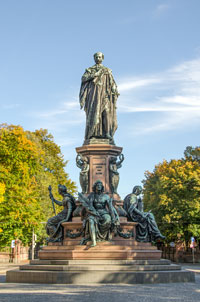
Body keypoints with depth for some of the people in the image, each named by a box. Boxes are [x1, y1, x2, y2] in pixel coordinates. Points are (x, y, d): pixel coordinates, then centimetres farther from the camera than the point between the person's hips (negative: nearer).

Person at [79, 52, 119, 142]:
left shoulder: (107, 70, 21)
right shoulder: (90, 70, 18)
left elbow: (112, 83, 12)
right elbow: (83, 78, 1)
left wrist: (114, 91, -4)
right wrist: (95, 74, -8)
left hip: (104, 92, 1)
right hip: (93, 92, -1)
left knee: (106, 111, -16)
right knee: (94, 111, -13)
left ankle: (107, 133, -22)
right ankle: (92, 134, -17)